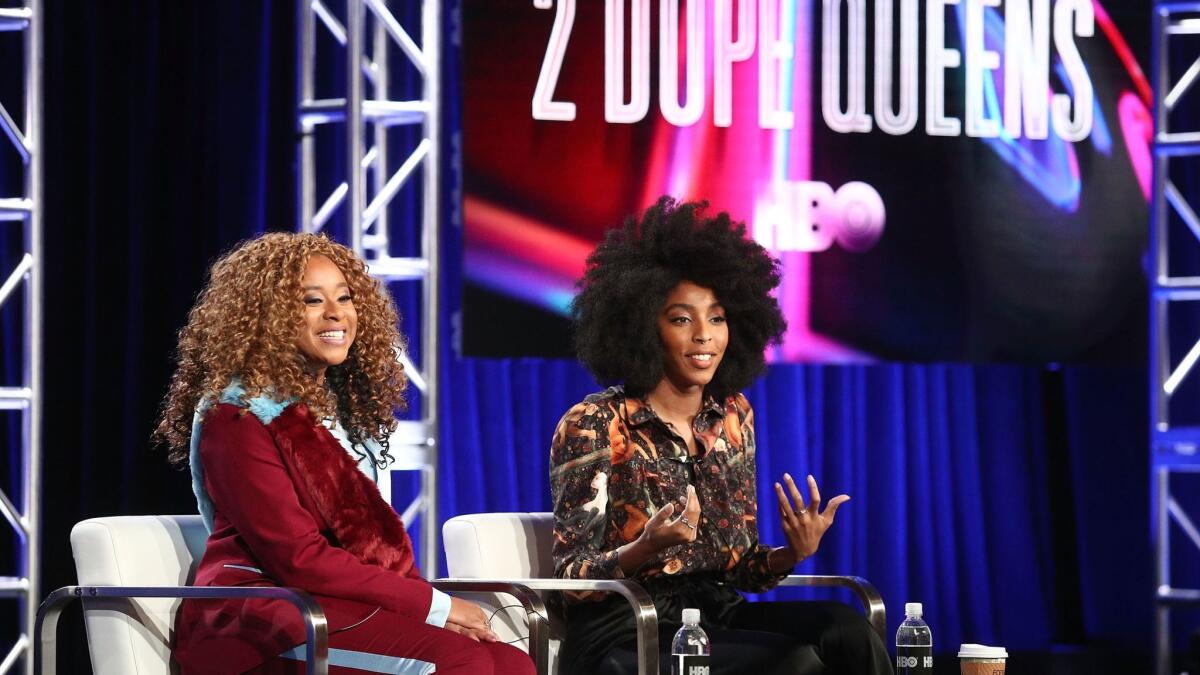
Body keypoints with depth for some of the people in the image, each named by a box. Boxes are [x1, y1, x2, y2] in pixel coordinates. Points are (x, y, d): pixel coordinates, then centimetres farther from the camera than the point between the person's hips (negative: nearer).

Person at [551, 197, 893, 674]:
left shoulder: (733, 416, 9)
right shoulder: (593, 426, -8)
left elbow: (738, 565, 12)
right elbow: (569, 577, -10)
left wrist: (794, 552, -11)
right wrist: (646, 548, -29)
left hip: (716, 618, 6)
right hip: (625, 635, -6)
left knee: (845, 631, -24)